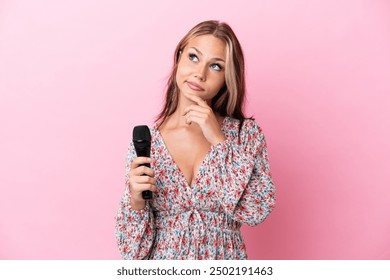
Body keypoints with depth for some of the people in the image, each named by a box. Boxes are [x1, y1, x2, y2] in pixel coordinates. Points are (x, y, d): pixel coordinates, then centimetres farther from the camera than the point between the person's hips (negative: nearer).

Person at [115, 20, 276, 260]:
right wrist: (136, 199, -25)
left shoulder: (246, 134, -8)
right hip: (163, 264, 0)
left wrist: (218, 140, -21)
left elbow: (257, 211, -19)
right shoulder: (145, 142, -9)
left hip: (225, 258, 0)